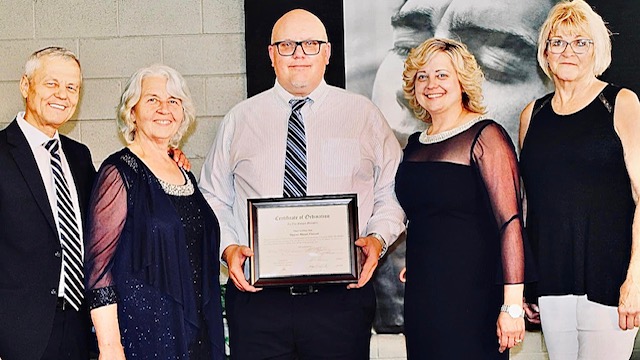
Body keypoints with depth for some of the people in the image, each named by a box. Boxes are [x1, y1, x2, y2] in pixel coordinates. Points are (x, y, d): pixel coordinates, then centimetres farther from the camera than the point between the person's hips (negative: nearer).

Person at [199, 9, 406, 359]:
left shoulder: (364, 114, 7)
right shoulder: (238, 120, 10)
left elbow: (392, 192, 7)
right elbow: (214, 198, 12)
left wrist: (377, 238, -10)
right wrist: (228, 247, -5)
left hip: (342, 297, 0)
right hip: (256, 296, 1)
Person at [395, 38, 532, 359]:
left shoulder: (484, 136, -9)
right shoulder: (415, 144, 12)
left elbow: (510, 222, -17)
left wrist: (512, 305, -22)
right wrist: (414, 265, 11)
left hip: (473, 301, -6)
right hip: (420, 298, 7)